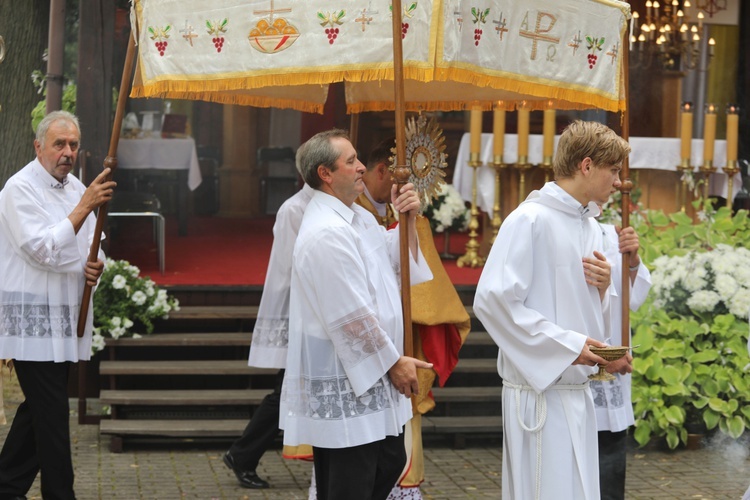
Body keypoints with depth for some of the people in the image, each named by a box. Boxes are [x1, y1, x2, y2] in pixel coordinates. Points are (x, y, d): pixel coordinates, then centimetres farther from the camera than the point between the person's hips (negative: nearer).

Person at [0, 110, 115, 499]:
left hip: (65, 315, 8)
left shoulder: (75, 189, 15)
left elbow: (89, 244, 24)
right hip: (31, 318, -8)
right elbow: (42, 248, -21)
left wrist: (95, 265, 0)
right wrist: (85, 206, -25)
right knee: (51, 412, -7)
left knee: (39, 408, 13)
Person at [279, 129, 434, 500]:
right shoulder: (326, 234, -22)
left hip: (369, 379, 11)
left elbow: (398, 263, 22)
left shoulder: (358, 218, 11)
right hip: (342, 390, -11)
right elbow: (352, 316, -23)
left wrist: (406, 221, 5)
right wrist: (393, 362, -14)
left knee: (389, 463, 20)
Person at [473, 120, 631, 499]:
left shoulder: (591, 228, 13)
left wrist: (602, 288, -2)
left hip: (578, 392, 8)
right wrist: (568, 344, -18)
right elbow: (492, 300, -19)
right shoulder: (530, 220, -11)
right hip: (540, 390, -8)